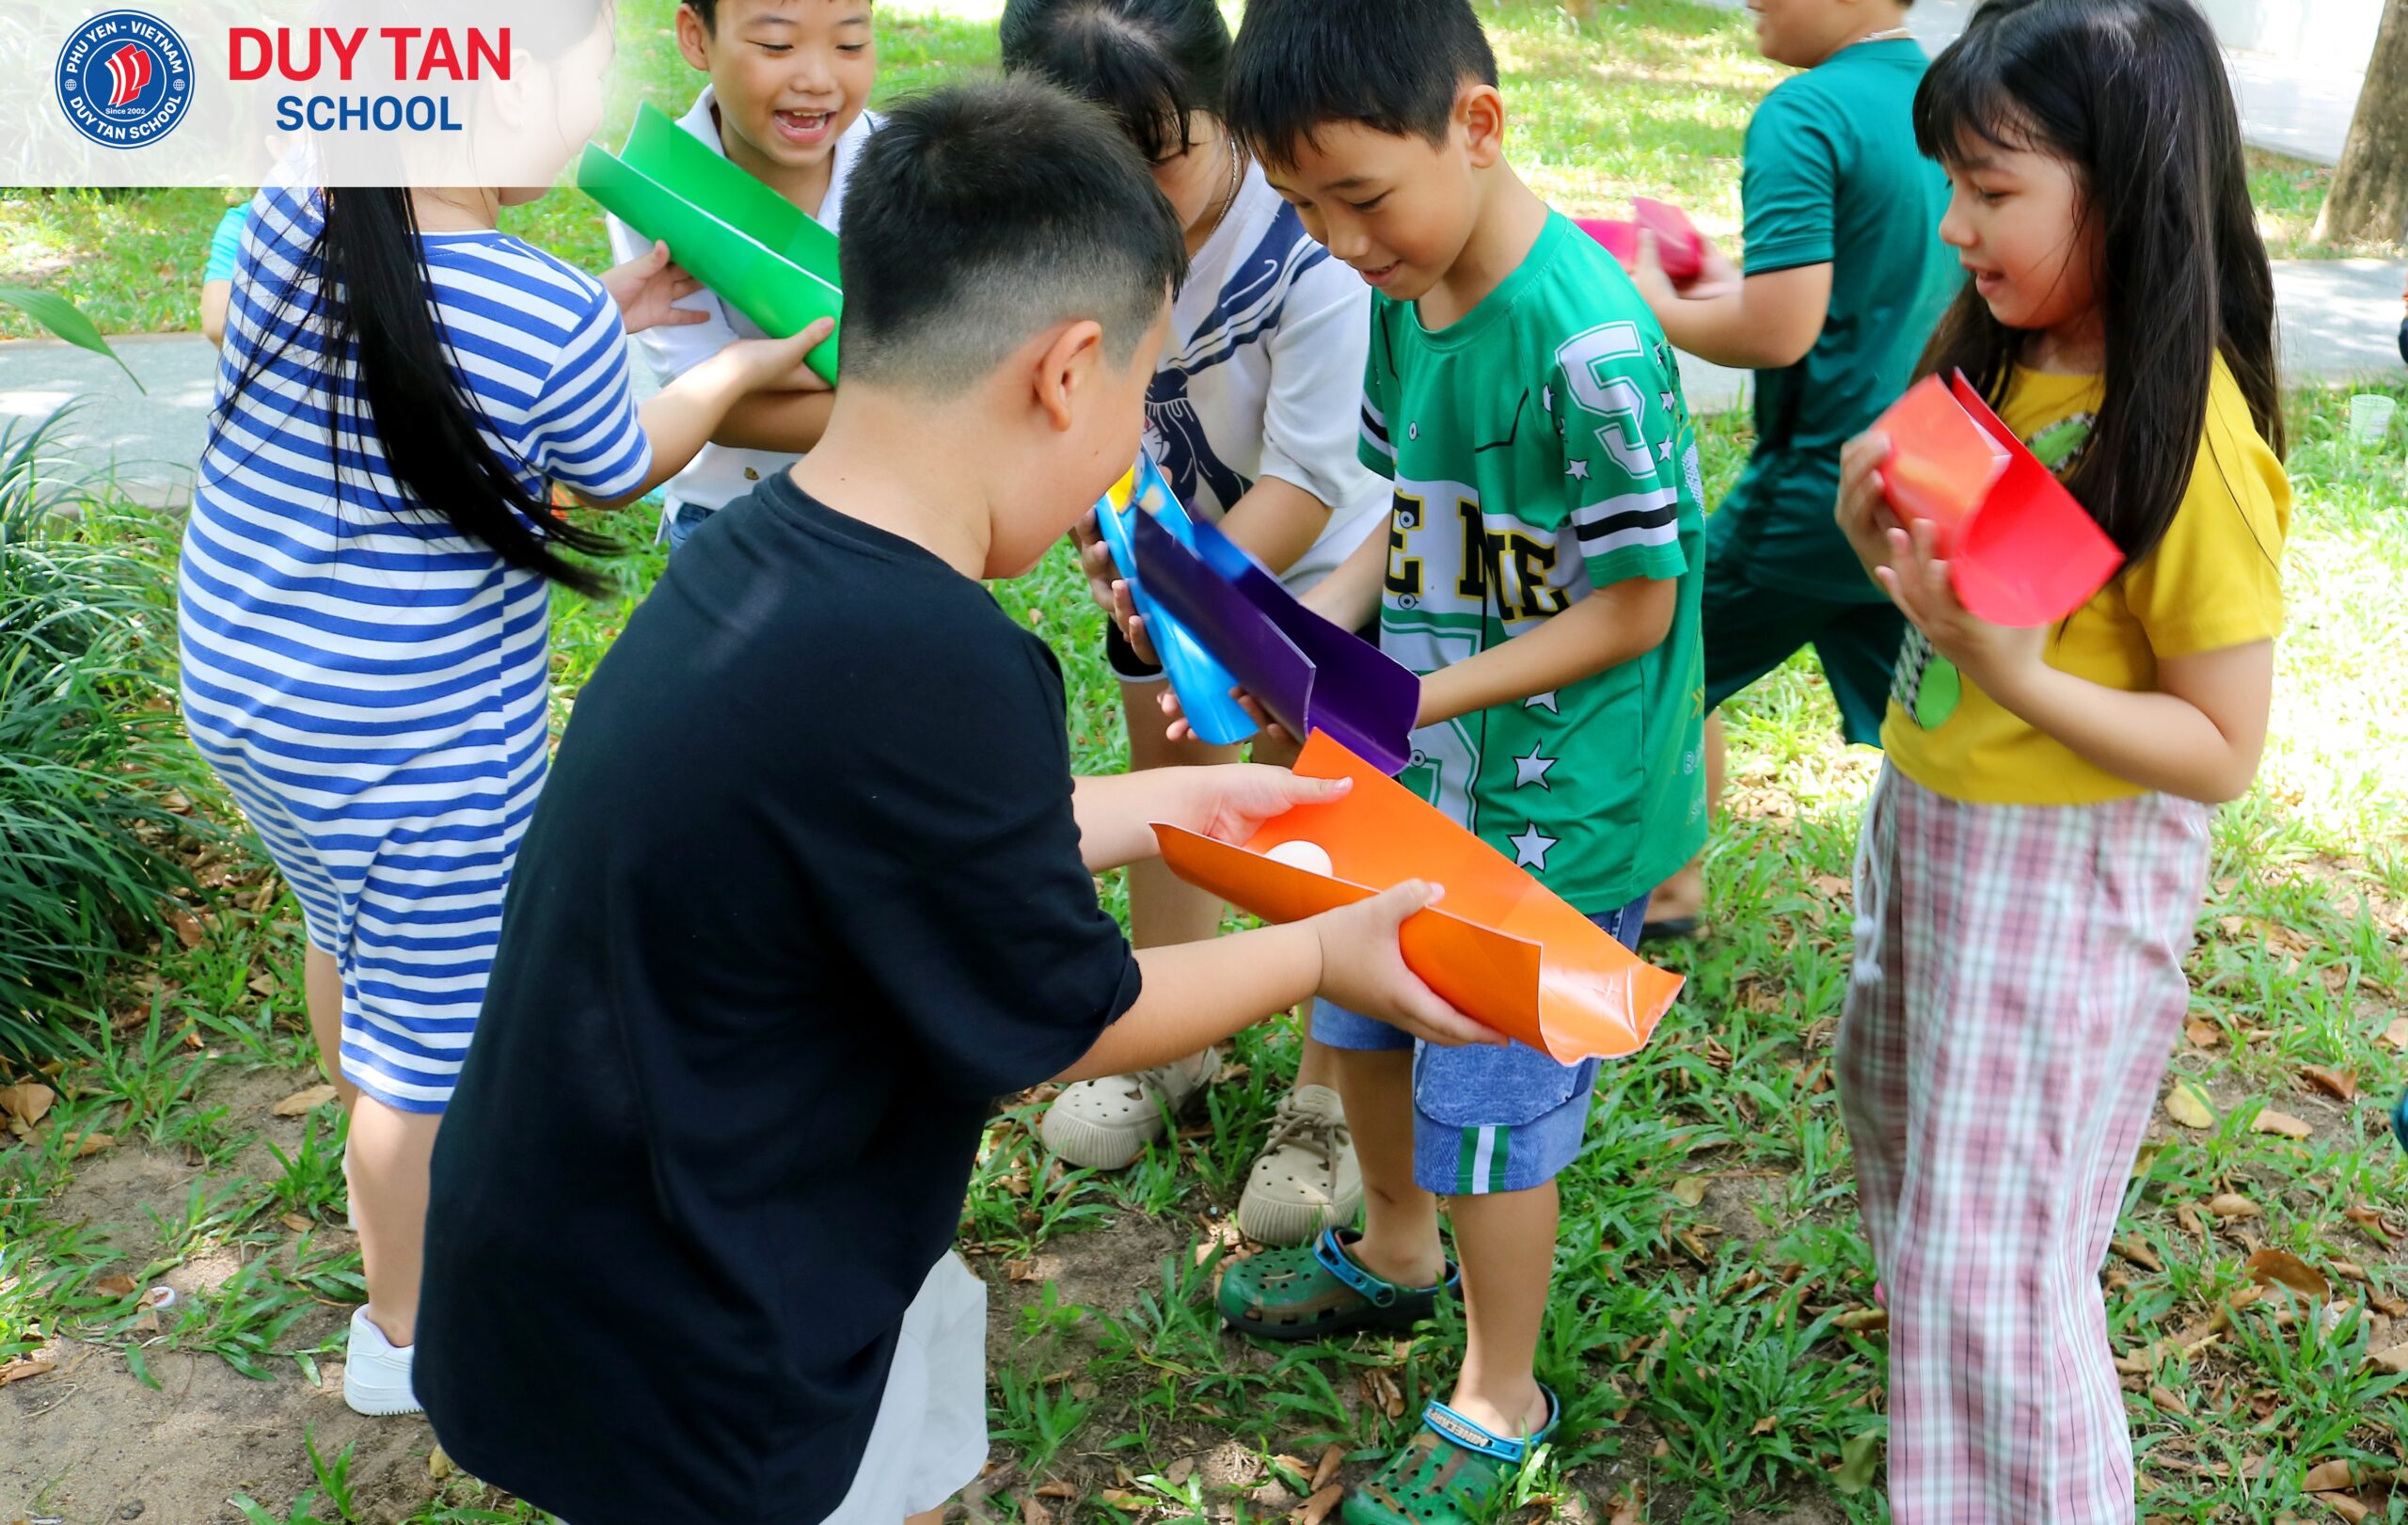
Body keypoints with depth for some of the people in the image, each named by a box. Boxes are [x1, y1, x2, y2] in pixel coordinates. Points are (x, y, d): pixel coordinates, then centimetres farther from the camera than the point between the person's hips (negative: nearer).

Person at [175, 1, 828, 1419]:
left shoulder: (296, 208, -9)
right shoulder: (550, 322, -28)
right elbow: (619, 470, -5)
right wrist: (737, 371, 11)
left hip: (235, 670, 8)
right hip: (416, 736, -8)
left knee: (353, 932, 32)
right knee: (434, 1027, 13)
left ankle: (390, 1176, 61)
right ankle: (406, 1338, 35)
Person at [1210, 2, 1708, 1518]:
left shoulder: (1589, 342, -27)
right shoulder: (1400, 294, -3)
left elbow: (1631, 608, -21)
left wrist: (1406, 700, -24)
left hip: (1556, 809, -8)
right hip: (1425, 768, 8)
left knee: (1489, 1106, 7)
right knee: (1366, 1011, 25)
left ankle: (1501, 1403, 32)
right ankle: (1395, 1254, 54)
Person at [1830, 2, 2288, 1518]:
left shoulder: (2189, 438, -23)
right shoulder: (2001, 357, -1)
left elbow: (2223, 750, -20)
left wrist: (2016, 675, -33)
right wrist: (1881, 522, -10)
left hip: (2072, 864, -8)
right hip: (1927, 814, 8)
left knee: (1989, 1252, -1)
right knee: (1909, 1149, 25)